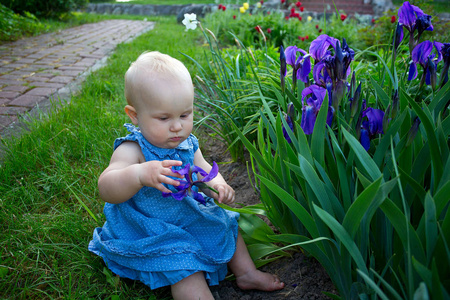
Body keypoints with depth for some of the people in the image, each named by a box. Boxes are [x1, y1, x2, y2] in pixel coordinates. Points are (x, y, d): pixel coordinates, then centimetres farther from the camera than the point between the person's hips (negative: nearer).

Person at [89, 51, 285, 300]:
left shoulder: (187, 144, -5)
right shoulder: (131, 150, -26)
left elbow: (204, 170, 5)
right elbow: (106, 190, -39)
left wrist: (217, 185, -20)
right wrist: (139, 174, -60)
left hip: (188, 213, 8)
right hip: (151, 234, -8)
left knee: (226, 226, 17)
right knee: (185, 268, -25)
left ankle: (246, 273, 35)